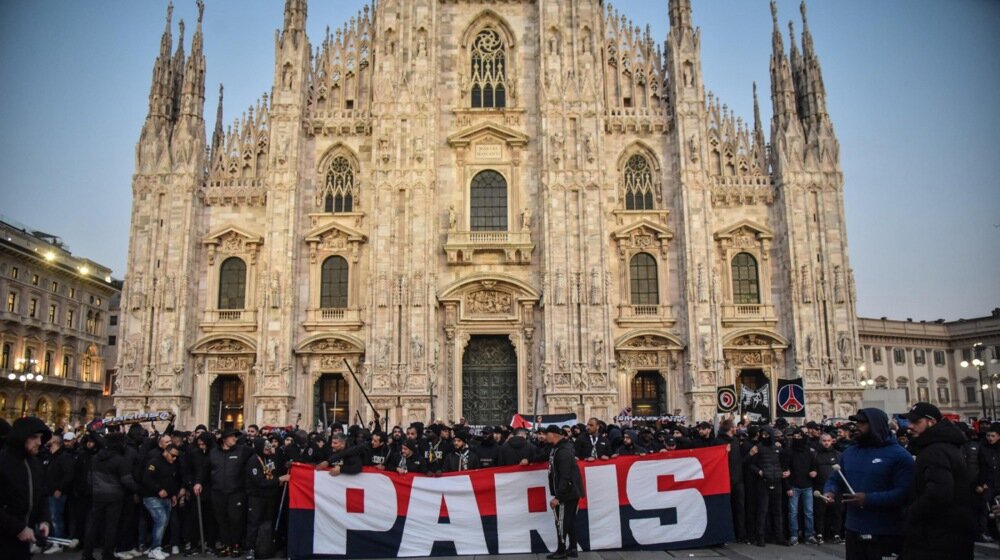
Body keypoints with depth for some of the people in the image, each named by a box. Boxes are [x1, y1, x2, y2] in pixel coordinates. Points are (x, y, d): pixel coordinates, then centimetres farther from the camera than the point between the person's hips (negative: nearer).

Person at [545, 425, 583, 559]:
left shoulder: (563, 451, -22)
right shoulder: (558, 448, 10)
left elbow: (565, 477, -26)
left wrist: (557, 496, -26)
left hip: (567, 493, -10)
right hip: (571, 492, 10)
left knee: (562, 521, -2)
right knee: (570, 520, 13)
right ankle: (572, 549, 18)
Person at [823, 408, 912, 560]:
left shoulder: (899, 455, -10)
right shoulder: (848, 453, 11)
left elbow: (905, 493, -20)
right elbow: (835, 480, 17)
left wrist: (869, 499, -27)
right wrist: (830, 492, -7)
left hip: (886, 536, -6)